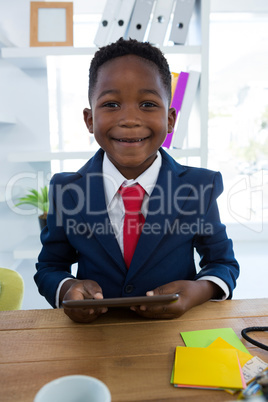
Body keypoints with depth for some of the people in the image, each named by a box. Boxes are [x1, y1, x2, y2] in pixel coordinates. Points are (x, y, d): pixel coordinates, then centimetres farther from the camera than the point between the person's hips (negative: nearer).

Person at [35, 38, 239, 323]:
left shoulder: (200, 188, -8)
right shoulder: (65, 191, -6)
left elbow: (224, 263, 4)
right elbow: (49, 267, 4)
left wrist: (199, 291, -18)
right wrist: (66, 289, -18)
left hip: (174, 331, 1)